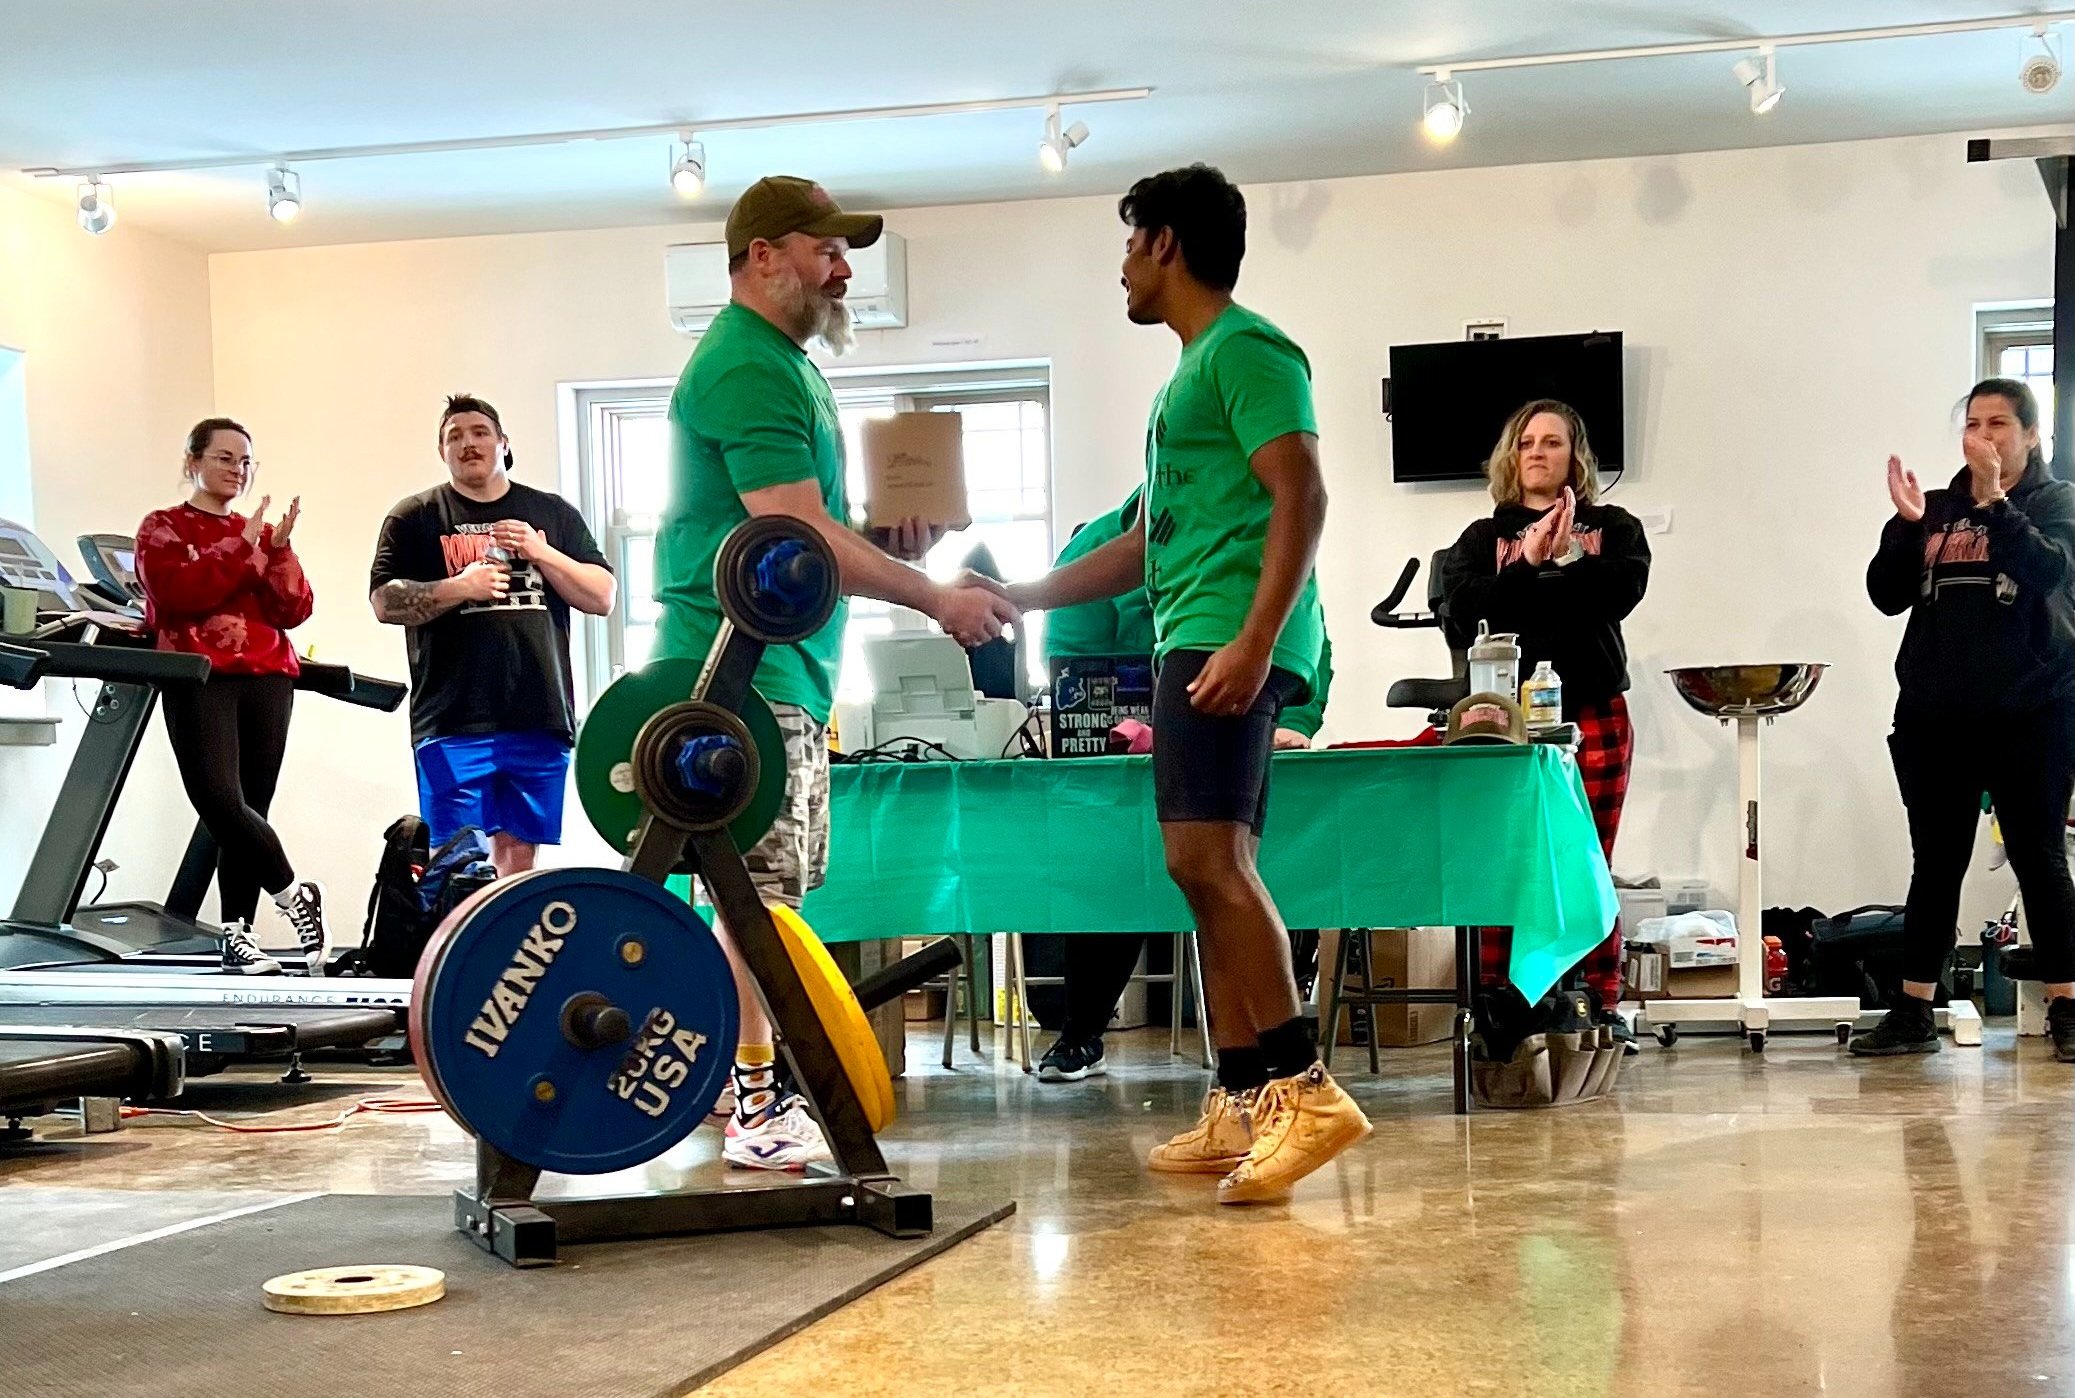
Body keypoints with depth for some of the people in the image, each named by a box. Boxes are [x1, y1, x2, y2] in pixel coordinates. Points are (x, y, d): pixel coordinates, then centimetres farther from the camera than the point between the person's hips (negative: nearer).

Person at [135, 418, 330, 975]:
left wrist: (279, 550, -7)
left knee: (249, 809, 0)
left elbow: (293, 611, 8)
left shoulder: (262, 533, 19)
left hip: (267, 678, 4)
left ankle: (238, 934, 3)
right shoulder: (163, 527, 8)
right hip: (199, 678, -4)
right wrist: (243, 546, -10)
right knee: (221, 801, -20)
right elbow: (177, 593, -11)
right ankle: (294, 895, -4)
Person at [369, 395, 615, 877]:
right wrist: (458, 588, -14)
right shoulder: (414, 517, 8)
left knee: (518, 850, 5)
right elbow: (384, 602, 0)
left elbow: (602, 597, 9)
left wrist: (541, 554, -5)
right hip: (453, 722, -2)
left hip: (539, 716, 2)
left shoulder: (554, 513, 15)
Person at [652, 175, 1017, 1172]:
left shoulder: (781, 365, 20)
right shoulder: (747, 368, -14)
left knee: (770, 893, 13)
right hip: (745, 669, -11)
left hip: (783, 672, 11)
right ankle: (759, 1109, -6)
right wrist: (937, 600, -15)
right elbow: (799, 536, -21)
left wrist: (889, 544, 8)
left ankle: (761, 1090, 19)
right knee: (759, 893, -9)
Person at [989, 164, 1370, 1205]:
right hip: (1194, 642, 10)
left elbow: (1301, 498, -16)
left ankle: (1304, 1089, -19)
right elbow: (1148, 544, 31)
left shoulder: (1244, 349, -4)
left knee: (1206, 857, -19)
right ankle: (1241, 1111, 7)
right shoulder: (1193, 370, 26)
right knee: (1213, 869, 6)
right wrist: (1017, 599, 32)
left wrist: (1254, 640, -26)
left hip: (1231, 637, -10)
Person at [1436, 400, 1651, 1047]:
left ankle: (1605, 1004, 5)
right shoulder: (1483, 538, 14)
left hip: (1594, 715, 0)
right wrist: (1530, 564, -11)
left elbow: (1623, 590, -8)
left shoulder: (1613, 528, 13)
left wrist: (1536, 576, -8)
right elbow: (1462, 611, -4)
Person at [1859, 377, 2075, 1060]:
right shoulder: (1937, 508, 12)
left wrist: (1992, 499, -22)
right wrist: (1907, 522, -9)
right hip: (1937, 715, 3)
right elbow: (1887, 594, 4)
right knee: (1936, 863, 5)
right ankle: (1912, 1013, 7)